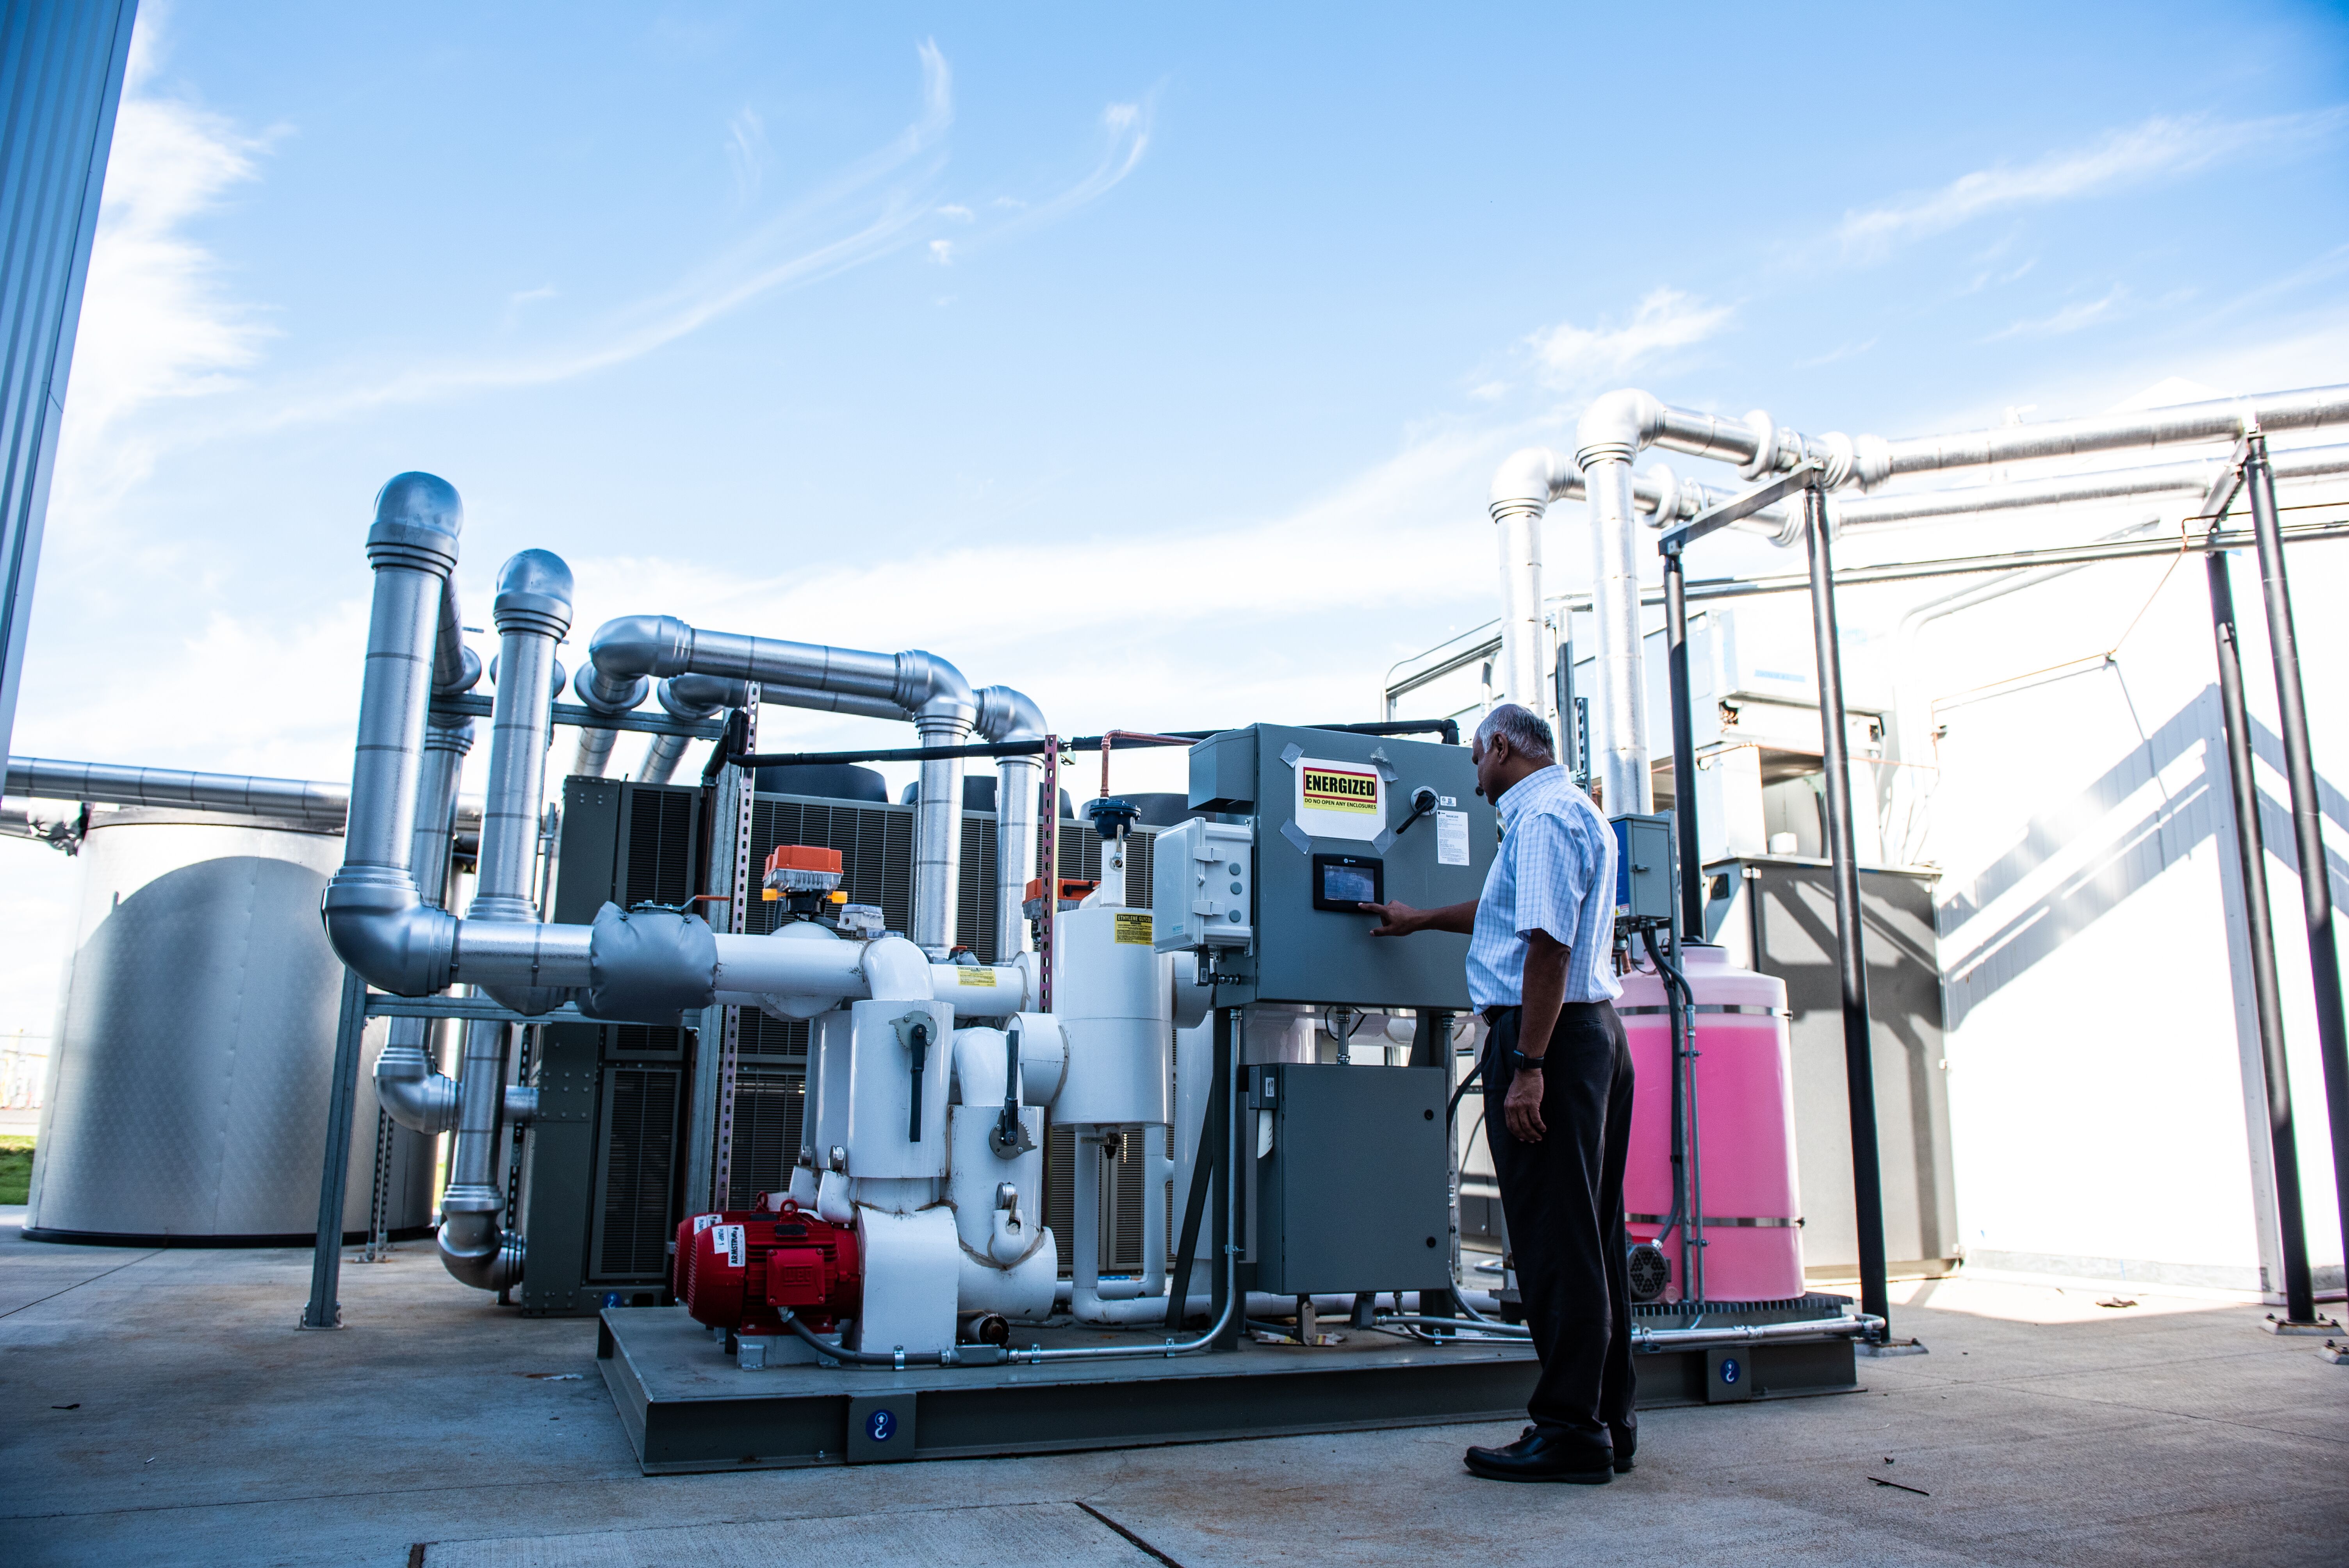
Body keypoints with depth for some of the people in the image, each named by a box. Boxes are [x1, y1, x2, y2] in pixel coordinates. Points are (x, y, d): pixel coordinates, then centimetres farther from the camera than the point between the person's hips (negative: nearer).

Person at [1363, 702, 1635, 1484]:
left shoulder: (1544, 815, -11)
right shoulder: (1577, 813, 22)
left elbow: (1549, 943, -22)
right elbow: (1516, 910, 37)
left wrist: (1527, 1067, -25)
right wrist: (1423, 920, 48)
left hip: (1549, 1033, -11)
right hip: (1595, 1031, 11)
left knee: (1554, 1237, -6)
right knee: (1590, 1235, 13)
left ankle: (1570, 1432, -1)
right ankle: (1606, 1421, 20)